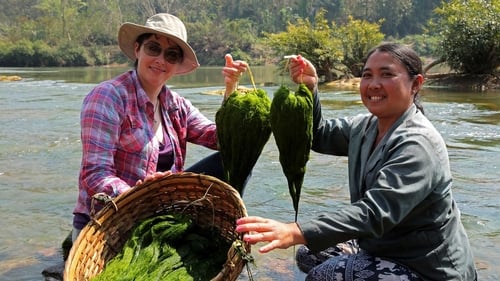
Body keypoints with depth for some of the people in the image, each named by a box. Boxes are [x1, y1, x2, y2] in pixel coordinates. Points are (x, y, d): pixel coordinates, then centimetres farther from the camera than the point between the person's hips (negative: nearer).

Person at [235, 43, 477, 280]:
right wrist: (309, 88, -5)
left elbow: (375, 213, -37)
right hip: (388, 251, 8)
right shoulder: (366, 126, 2)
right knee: (309, 255, 10)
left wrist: (296, 232, -48)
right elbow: (319, 137, 13)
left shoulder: (417, 145, -25)